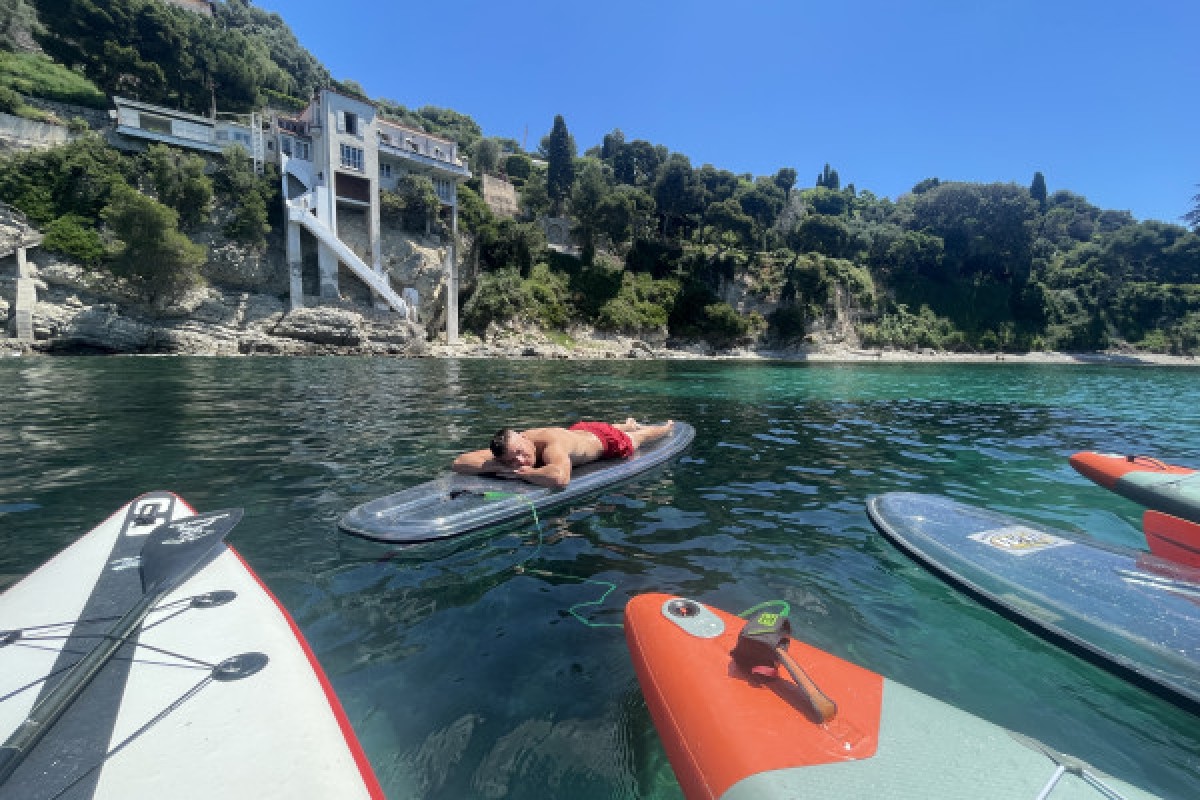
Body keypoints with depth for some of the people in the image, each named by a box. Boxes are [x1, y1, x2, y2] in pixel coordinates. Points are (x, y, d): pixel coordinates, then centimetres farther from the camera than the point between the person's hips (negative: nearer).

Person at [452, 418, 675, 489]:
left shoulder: (551, 444, -51)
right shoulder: (510, 447, -34)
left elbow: (560, 478, -71)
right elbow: (458, 463, -37)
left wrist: (521, 472, -56)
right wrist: (502, 467, -50)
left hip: (607, 440, -4)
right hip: (578, 431, 5)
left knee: (637, 437, 30)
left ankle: (667, 426, 62)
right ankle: (629, 424, 73)